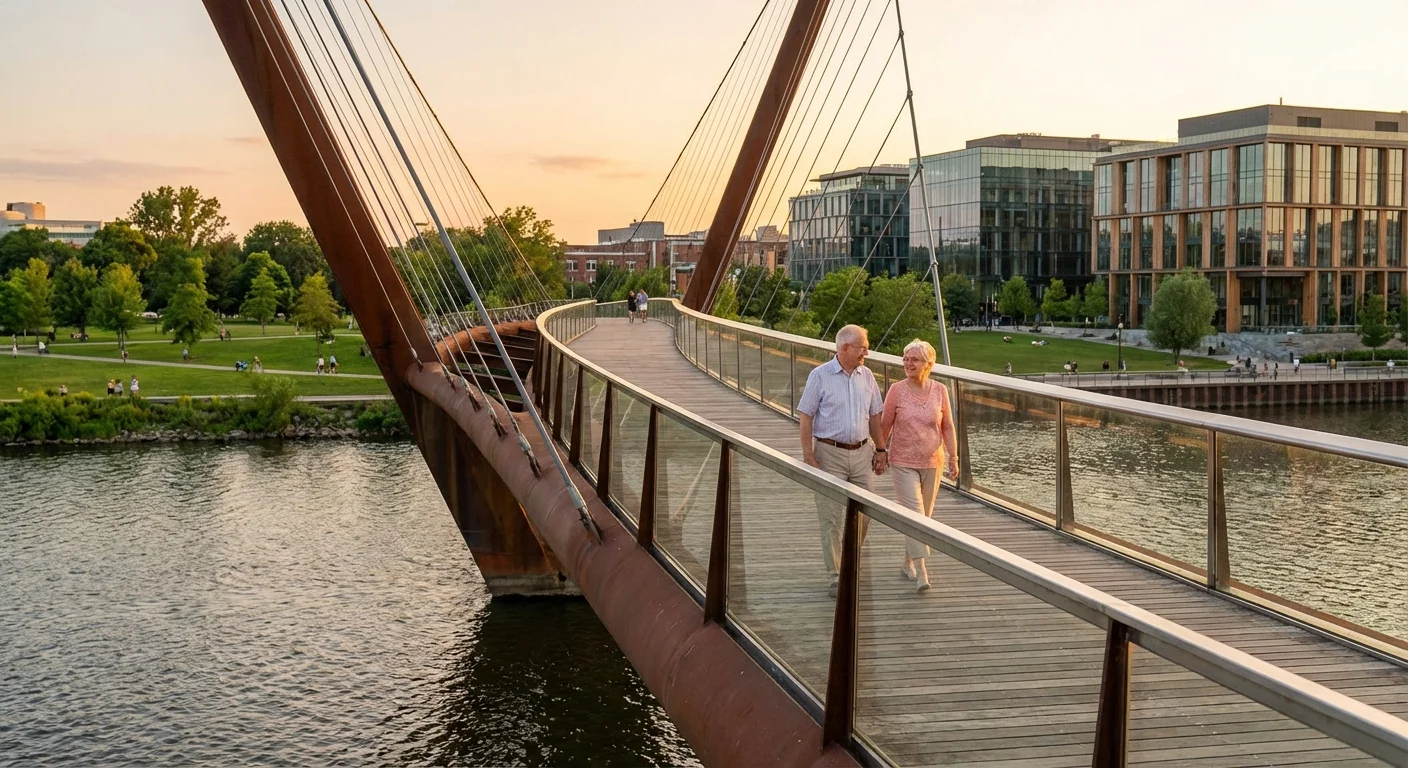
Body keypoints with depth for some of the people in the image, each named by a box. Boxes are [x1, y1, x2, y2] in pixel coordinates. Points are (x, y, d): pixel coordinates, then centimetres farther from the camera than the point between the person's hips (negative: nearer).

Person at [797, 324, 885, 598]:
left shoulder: (866, 376, 6)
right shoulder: (820, 375, -8)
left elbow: (874, 416, 14)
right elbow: (805, 417, -7)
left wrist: (880, 450, 11)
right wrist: (808, 457, -13)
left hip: (862, 452, 5)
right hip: (830, 454, -5)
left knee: (863, 513, 10)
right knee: (831, 518, -1)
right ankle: (837, 577, 6)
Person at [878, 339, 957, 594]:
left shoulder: (940, 391, -2)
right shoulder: (897, 390, -7)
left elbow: (948, 427, 4)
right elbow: (885, 425, 1)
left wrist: (953, 458, 3)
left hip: (932, 463, 3)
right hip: (903, 463, -3)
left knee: (924, 516, 13)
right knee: (915, 515, -12)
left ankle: (908, 563, 30)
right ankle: (921, 572, -14)